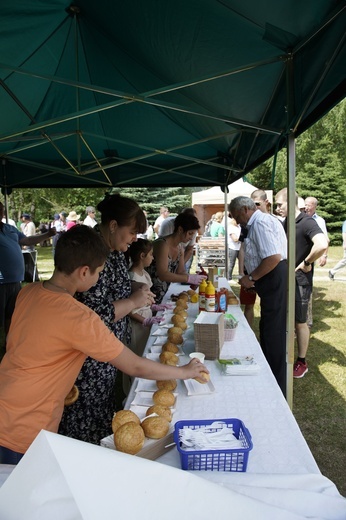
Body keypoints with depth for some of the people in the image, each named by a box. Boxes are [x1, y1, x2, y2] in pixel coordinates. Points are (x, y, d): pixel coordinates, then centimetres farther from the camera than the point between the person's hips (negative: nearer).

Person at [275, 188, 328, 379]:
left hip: (299, 281, -7)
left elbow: (322, 245, -36)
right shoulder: (284, 223, 7)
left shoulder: (307, 222, -17)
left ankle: (301, 362, 21)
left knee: (299, 322, 5)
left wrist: (306, 263, -22)